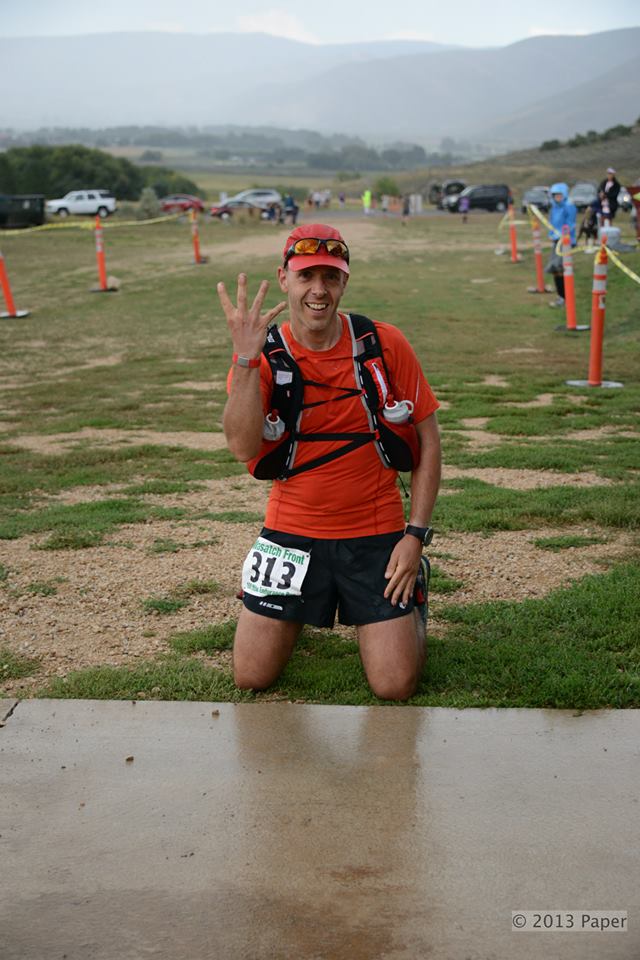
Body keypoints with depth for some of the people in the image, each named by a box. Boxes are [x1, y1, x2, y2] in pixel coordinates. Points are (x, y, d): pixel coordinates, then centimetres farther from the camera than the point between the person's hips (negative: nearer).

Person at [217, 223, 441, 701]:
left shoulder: (385, 344, -7)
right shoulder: (262, 356, -6)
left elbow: (427, 438, -1)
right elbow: (244, 448, -22)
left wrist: (416, 534, -6)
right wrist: (247, 357, -31)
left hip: (375, 534, -1)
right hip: (292, 532, 1)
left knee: (396, 686, -4)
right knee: (251, 678, 3)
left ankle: (411, 587, 27)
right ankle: (298, 611, 34)